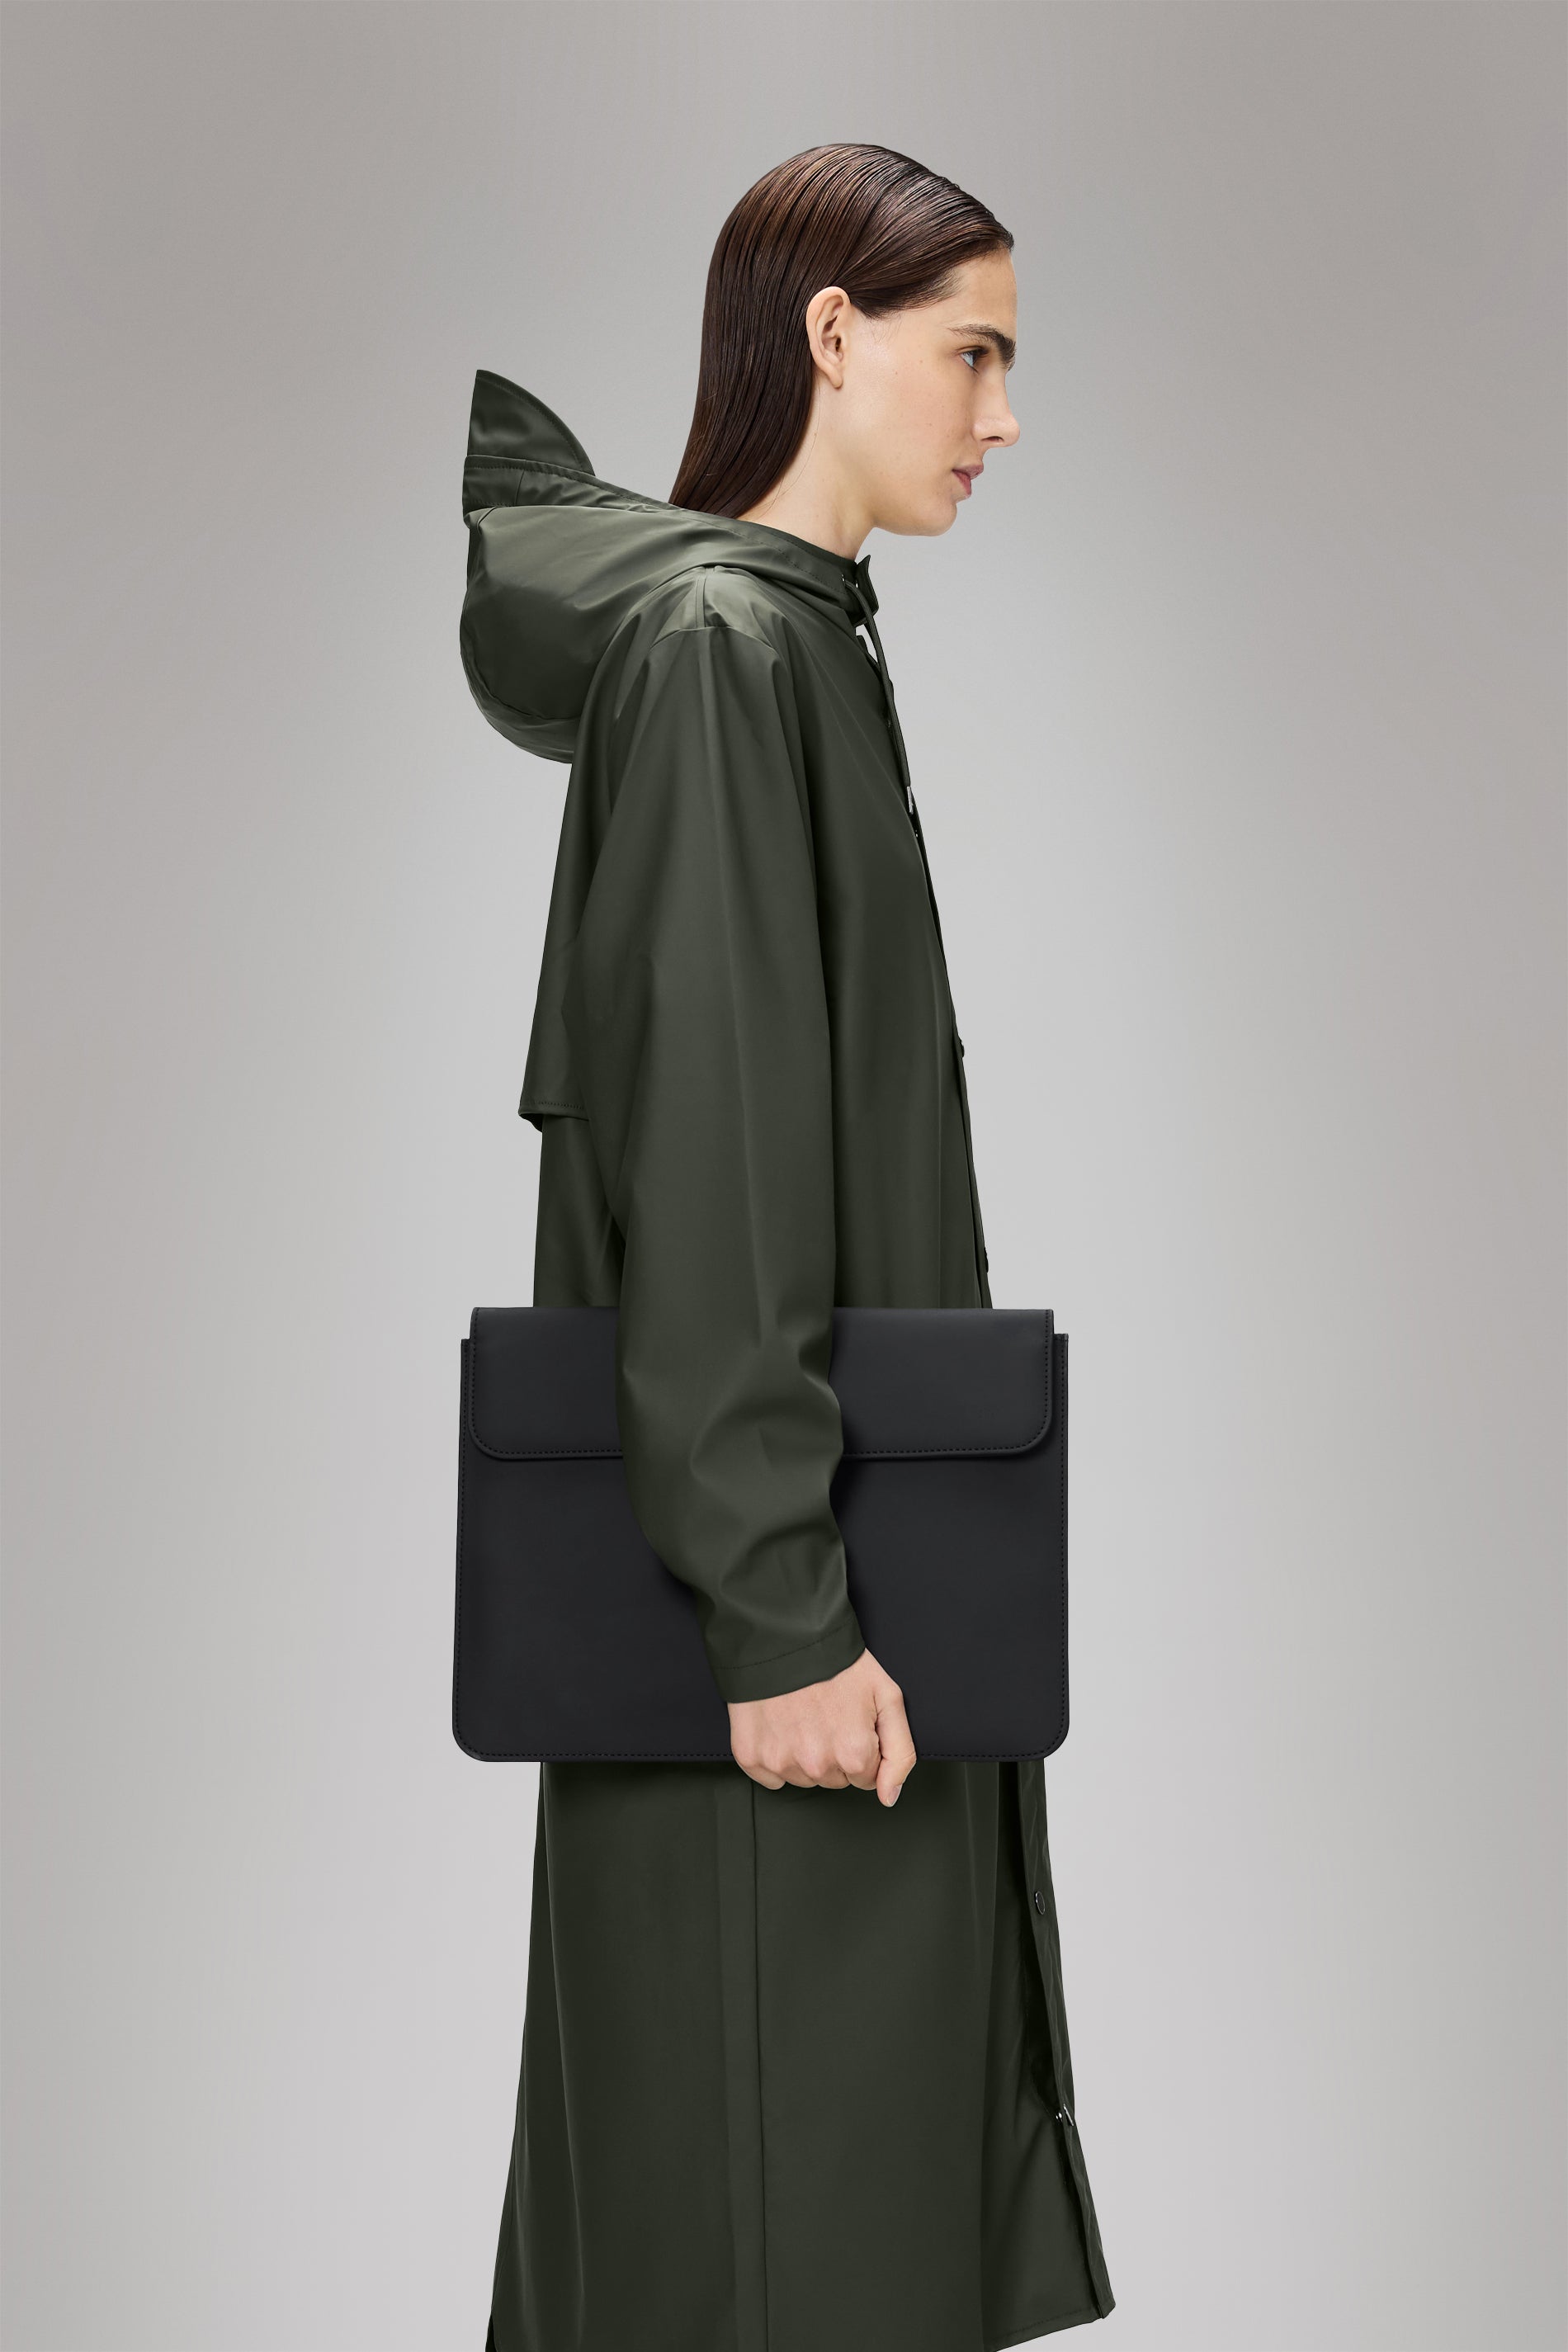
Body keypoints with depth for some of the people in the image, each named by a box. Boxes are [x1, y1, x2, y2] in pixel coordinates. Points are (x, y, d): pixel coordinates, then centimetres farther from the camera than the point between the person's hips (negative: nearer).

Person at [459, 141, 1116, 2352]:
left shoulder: (789, 626, 12)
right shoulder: (720, 642, -16)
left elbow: (488, 433, 29)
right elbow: (700, 1143, -22)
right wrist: (781, 1612, -22)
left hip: (837, 1511, 10)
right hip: (774, 1554, -10)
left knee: (875, 2131, 18)